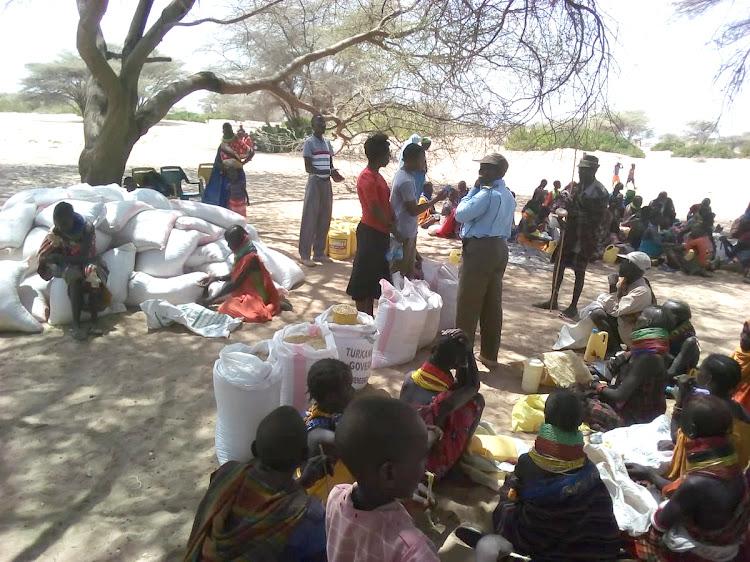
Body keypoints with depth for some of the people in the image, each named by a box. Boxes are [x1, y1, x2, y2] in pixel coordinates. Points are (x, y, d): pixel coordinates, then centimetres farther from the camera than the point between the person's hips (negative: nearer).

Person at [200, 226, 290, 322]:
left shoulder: (250, 258, -23)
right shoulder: (242, 254, 5)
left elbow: (235, 283, -22)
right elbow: (235, 276, 19)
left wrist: (212, 299, -19)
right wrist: (216, 278, 7)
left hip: (254, 296, -10)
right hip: (247, 292, 10)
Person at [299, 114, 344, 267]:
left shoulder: (327, 142, 14)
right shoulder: (309, 142, -7)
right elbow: (308, 167, -15)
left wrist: (334, 173, -4)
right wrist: (327, 172, -28)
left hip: (327, 183, 7)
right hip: (315, 183, -7)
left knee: (324, 220, 9)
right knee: (310, 219, -5)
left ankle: (319, 253, 18)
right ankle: (304, 255, 1)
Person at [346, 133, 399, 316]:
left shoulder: (377, 176, 13)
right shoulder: (367, 178, -18)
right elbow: (375, 209, -20)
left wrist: (392, 220, 0)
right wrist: (393, 229, -12)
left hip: (381, 232, 10)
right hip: (370, 232, -10)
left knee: (376, 276, 16)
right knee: (364, 277, 1)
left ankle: (369, 316, 27)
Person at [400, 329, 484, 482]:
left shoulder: (409, 378, -14)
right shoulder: (446, 399, -30)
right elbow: (473, 385, -8)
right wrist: (468, 352, -12)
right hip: (432, 469, -6)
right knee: (477, 400, 0)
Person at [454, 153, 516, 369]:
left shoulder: (487, 194, -17)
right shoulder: (509, 196, 13)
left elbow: (460, 214, -17)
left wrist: (473, 190, -7)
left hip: (479, 249, -9)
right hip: (500, 248, 9)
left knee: (468, 305, 0)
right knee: (493, 304, 13)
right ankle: (489, 355, 21)